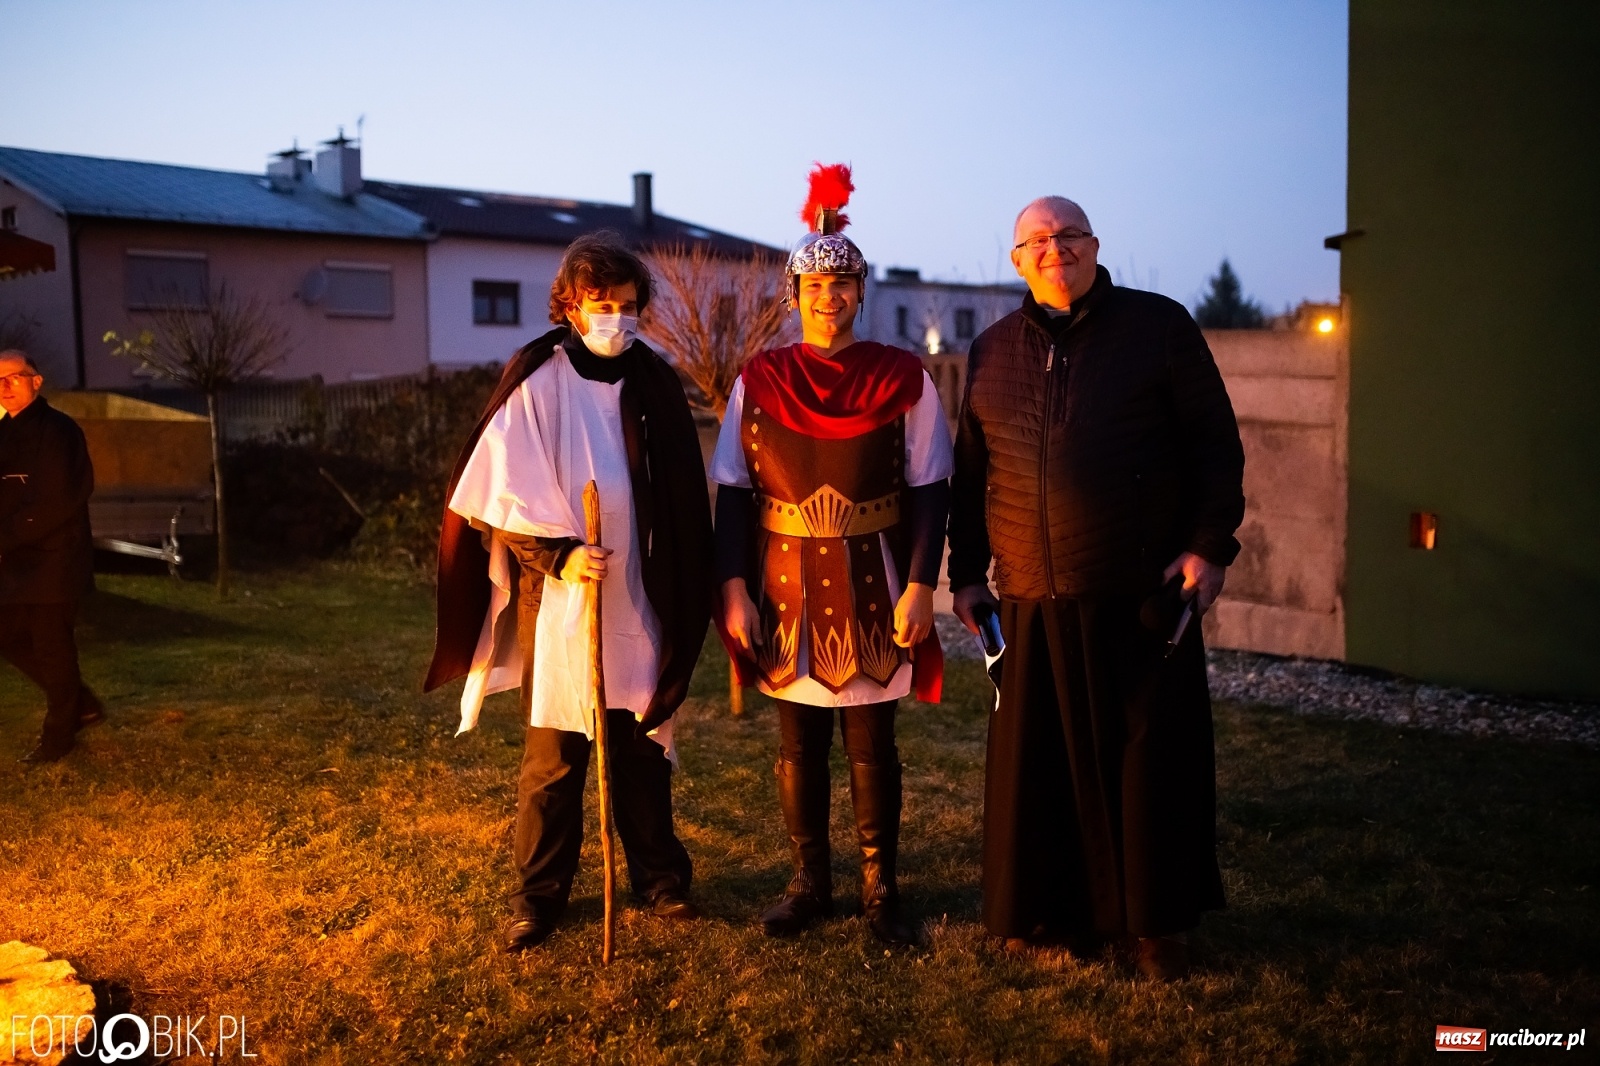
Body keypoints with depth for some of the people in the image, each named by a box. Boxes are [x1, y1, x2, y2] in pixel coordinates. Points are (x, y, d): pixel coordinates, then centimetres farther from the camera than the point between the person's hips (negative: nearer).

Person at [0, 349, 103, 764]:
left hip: (52, 560, -8)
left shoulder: (55, 430, -13)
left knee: (52, 646, 0)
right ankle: (80, 703, 27)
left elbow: (55, 502, -21)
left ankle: (58, 734, 15)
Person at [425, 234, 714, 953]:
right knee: (554, 754, 4)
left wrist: (683, 593, 7)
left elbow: (681, 497, 10)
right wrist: (559, 555, -20)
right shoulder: (537, 382, -6)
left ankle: (659, 875, 27)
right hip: (557, 600, -3)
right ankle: (538, 894, 18)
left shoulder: (654, 383, 6)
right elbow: (502, 494, -9)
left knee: (642, 743, 12)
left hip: (638, 598, 3)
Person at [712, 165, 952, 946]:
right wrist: (734, 589, -5)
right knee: (798, 742, 10)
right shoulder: (758, 383, 2)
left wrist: (920, 585, -10)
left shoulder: (903, 379, -2)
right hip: (789, 587, 2)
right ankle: (809, 883, 25)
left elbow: (929, 491, -2)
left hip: (872, 588, -1)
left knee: (871, 742, 7)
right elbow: (733, 493, 2)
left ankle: (880, 889, 21)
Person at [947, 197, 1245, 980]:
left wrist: (1210, 545, -5)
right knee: (1040, 761, 5)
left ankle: (1157, 922, 18)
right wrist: (966, 572, 12)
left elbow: (1215, 443, 3)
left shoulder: (1159, 326, 4)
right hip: (1033, 600, 3)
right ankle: (1053, 912, 21)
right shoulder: (993, 351, 13)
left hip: (1144, 594, -2)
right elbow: (969, 472, 16)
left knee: (1150, 758, 3)